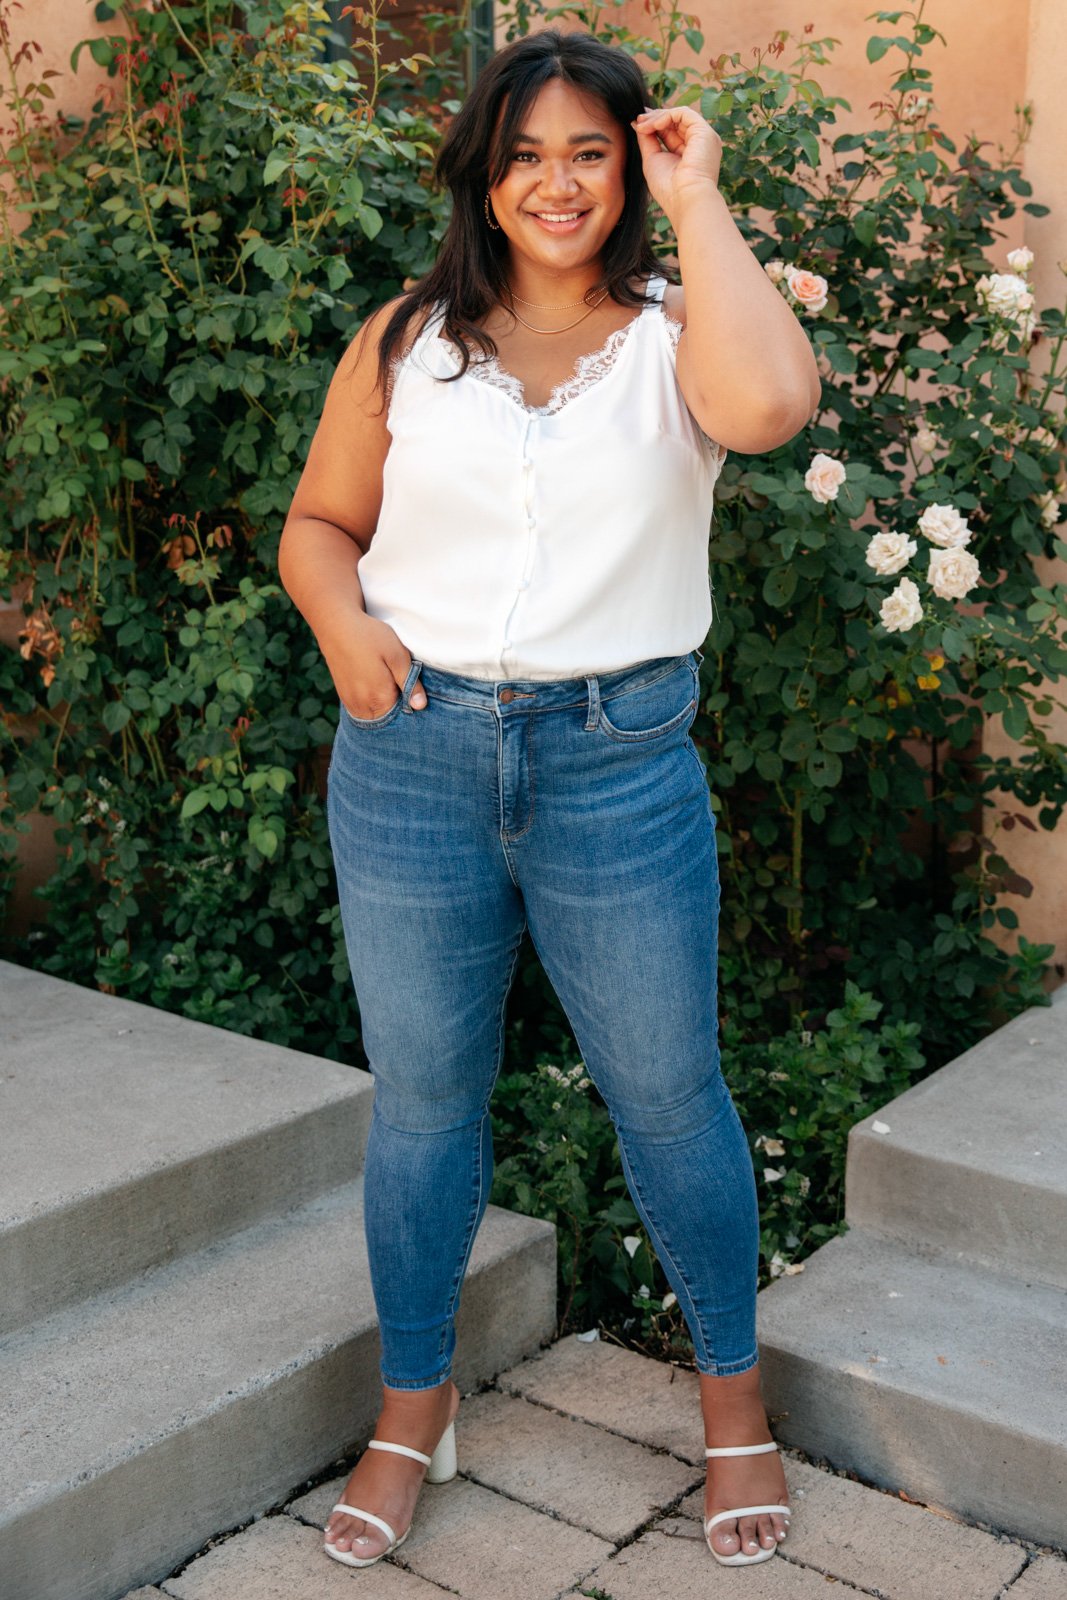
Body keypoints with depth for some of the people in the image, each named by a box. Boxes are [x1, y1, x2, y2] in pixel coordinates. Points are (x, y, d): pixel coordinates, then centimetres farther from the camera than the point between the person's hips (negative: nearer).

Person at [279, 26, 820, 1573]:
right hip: (412, 753, 2)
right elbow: (319, 524, 13)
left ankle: (734, 1396, 32)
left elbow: (771, 404, -22)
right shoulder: (409, 339, 8)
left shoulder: (675, 334, 1)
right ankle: (413, 1407, 32)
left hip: (619, 762, -1)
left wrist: (699, 204, -11)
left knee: (668, 1092, 9)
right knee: (422, 1095, 12)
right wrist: (342, 622, -9)